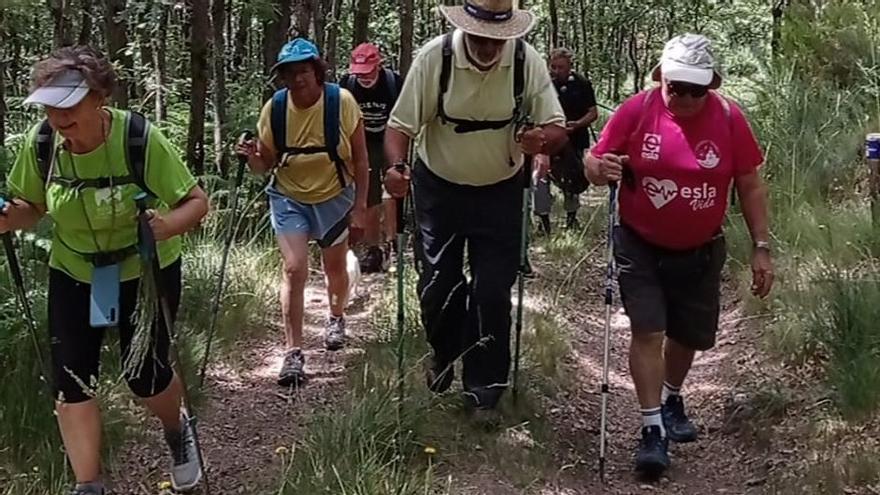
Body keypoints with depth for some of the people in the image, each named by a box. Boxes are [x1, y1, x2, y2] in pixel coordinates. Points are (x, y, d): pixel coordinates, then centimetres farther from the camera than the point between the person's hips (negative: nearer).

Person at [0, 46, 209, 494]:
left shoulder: (138, 137, -28)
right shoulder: (41, 142, -17)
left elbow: (196, 201, -23)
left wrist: (170, 224, -44)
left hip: (146, 270, -3)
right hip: (73, 274, 3)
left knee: (144, 375, 3)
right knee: (70, 381, -3)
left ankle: (177, 431, 39)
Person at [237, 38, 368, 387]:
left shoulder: (342, 102, -18)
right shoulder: (274, 108, -13)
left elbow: (359, 158, -9)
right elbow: (265, 166, -3)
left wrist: (360, 206, -10)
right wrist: (252, 157, -26)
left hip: (334, 197, 0)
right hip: (289, 199, 0)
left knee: (335, 268, 17)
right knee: (294, 270, -13)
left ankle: (336, 319, 49)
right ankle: (294, 353, -7)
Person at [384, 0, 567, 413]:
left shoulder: (527, 61, -17)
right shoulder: (434, 58, -21)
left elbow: (557, 130, -12)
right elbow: (400, 126, -18)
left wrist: (542, 140, -36)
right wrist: (396, 167, -38)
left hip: (500, 192, 0)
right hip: (440, 188, 0)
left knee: (493, 290, -1)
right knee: (438, 283, 5)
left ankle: (484, 383, 18)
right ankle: (444, 353, 37)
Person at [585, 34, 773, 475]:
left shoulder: (729, 118, -11)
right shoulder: (636, 110, -15)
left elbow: (750, 186, -2)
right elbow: (594, 163, -6)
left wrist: (761, 247, -4)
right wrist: (600, 169, -30)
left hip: (700, 252, 2)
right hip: (641, 247, -2)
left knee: (691, 335, 15)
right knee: (647, 331, -12)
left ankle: (671, 400, 42)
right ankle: (653, 428, -4)